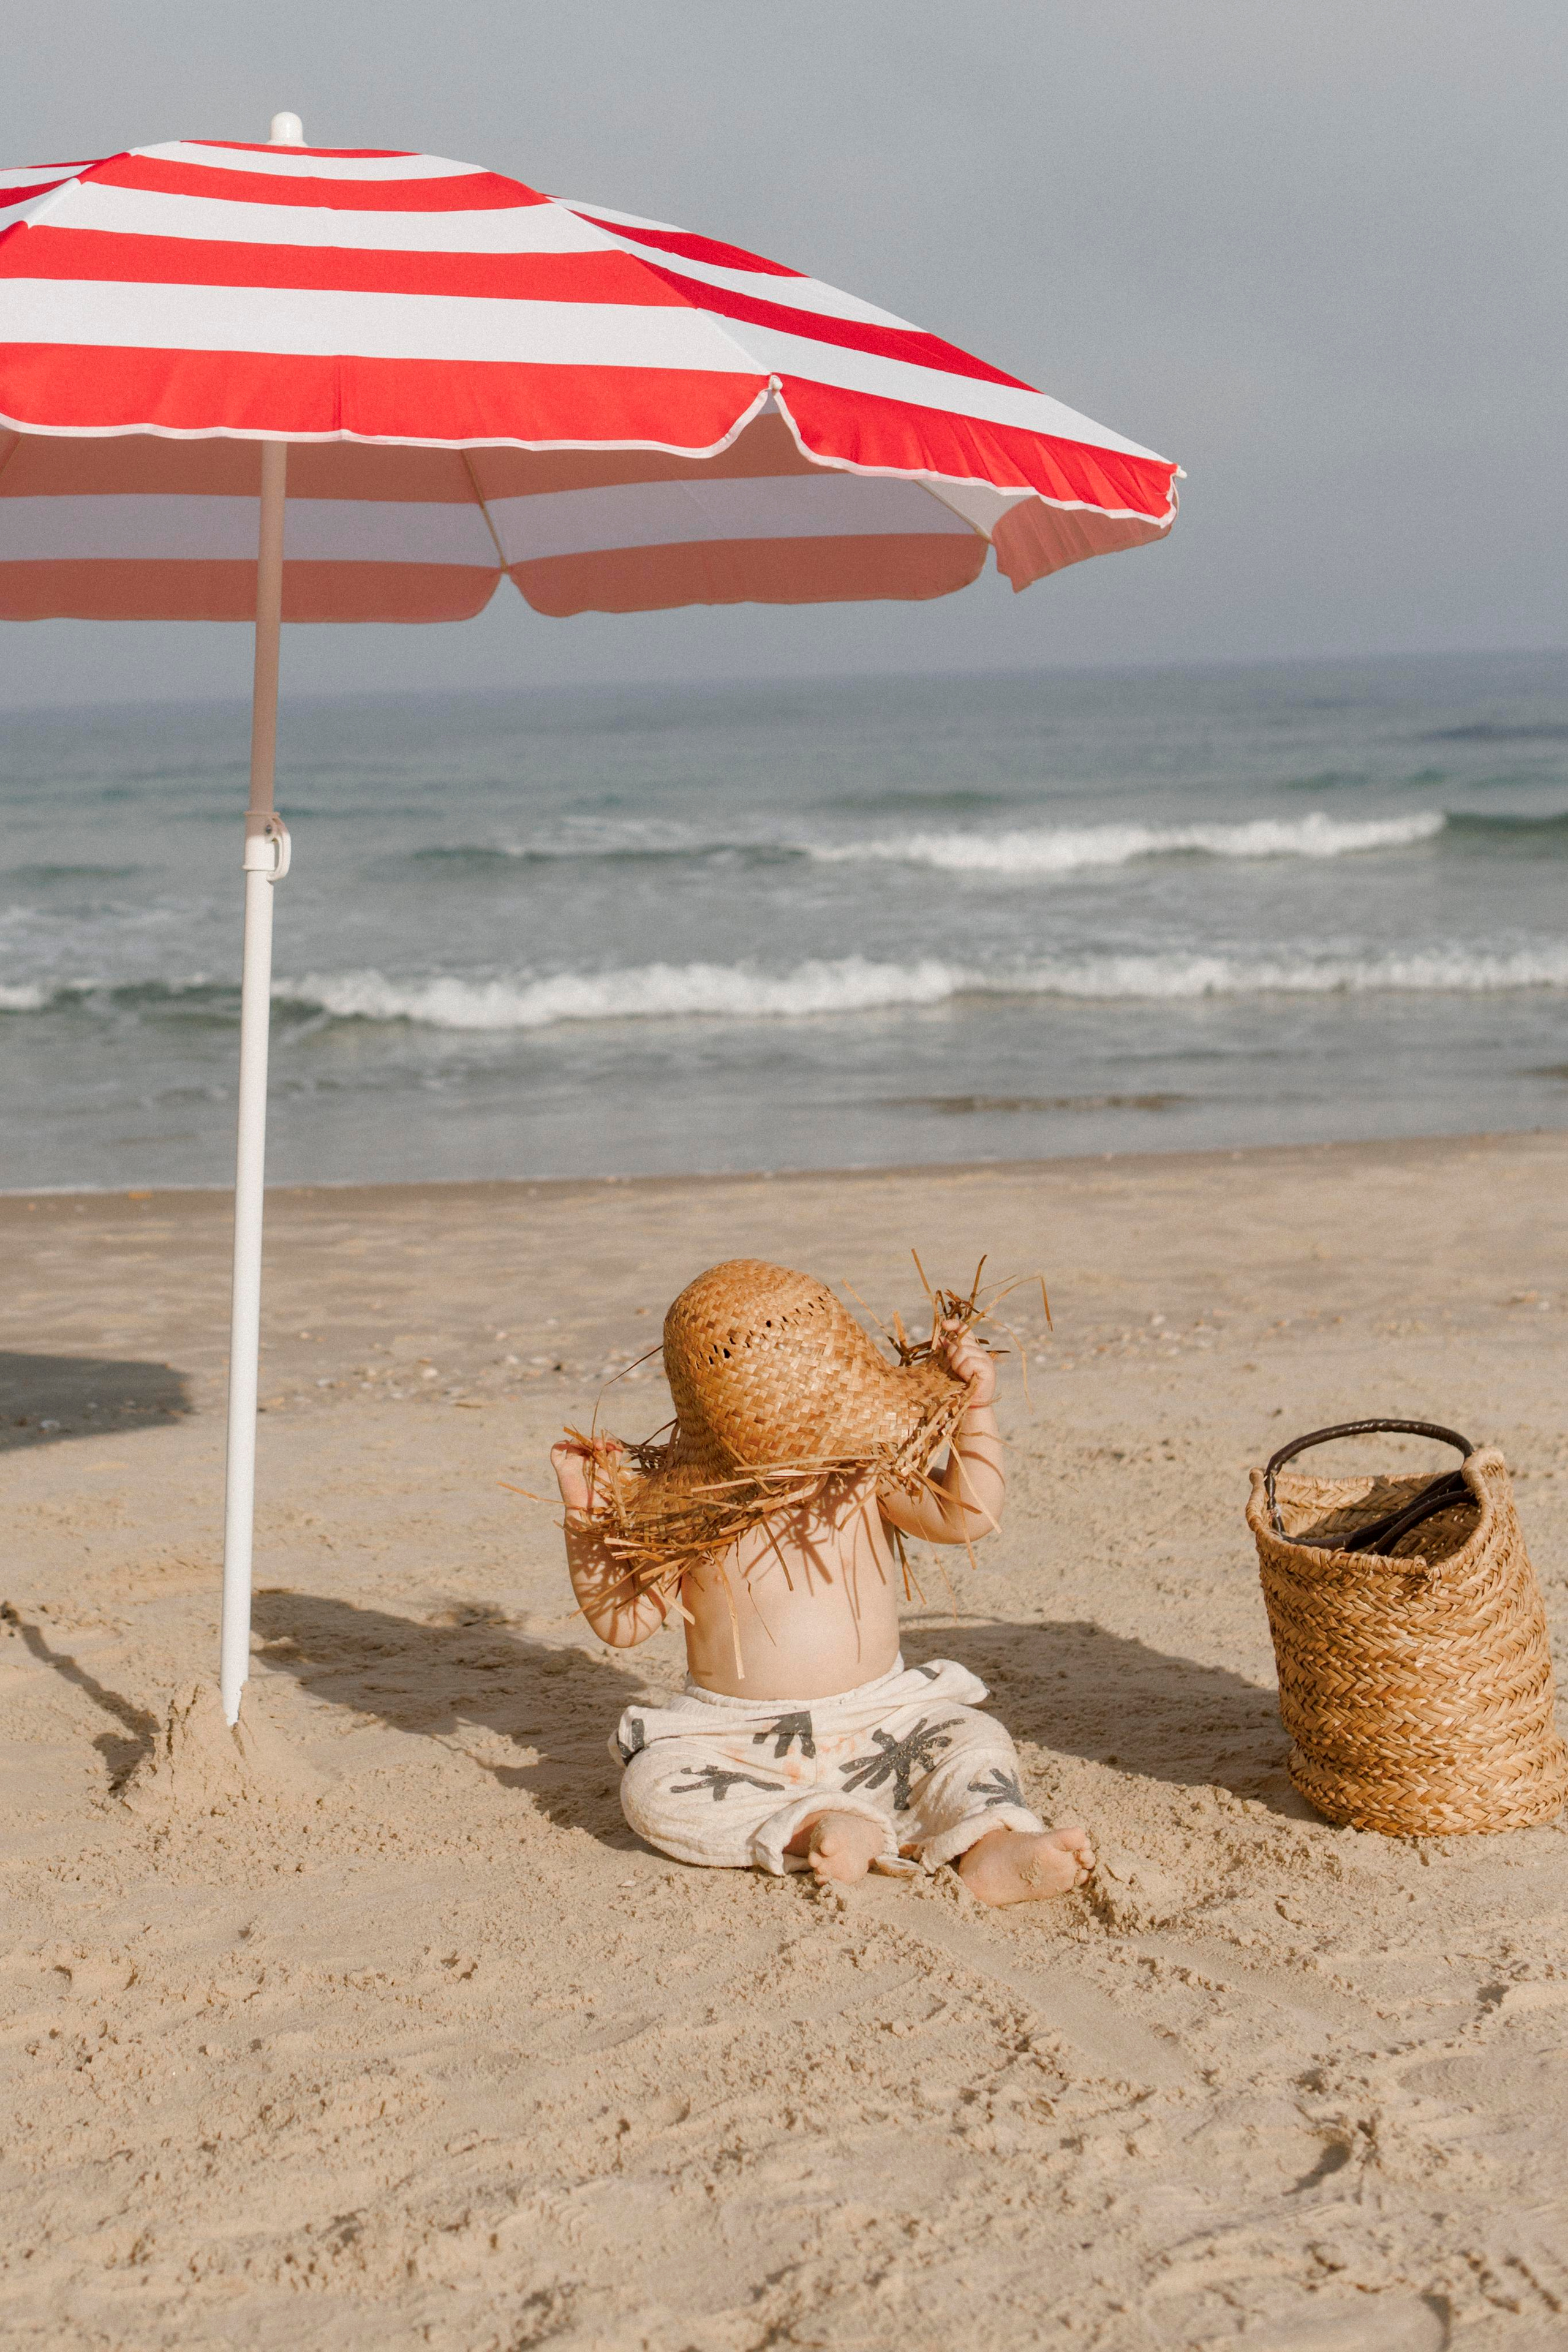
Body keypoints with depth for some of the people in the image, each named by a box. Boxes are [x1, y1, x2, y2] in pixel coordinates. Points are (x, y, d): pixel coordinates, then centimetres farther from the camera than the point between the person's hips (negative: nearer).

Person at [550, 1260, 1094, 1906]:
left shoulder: (868, 1471, -4)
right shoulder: (683, 1501, -8)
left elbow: (966, 1515, -11)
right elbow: (621, 1620, -6)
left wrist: (976, 1410, -17)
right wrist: (588, 1516, -16)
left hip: (874, 1720, 1)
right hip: (737, 1743, -1)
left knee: (970, 1741, -21)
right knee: (652, 1787, -28)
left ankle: (992, 1849, -44)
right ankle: (812, 1826, -34)